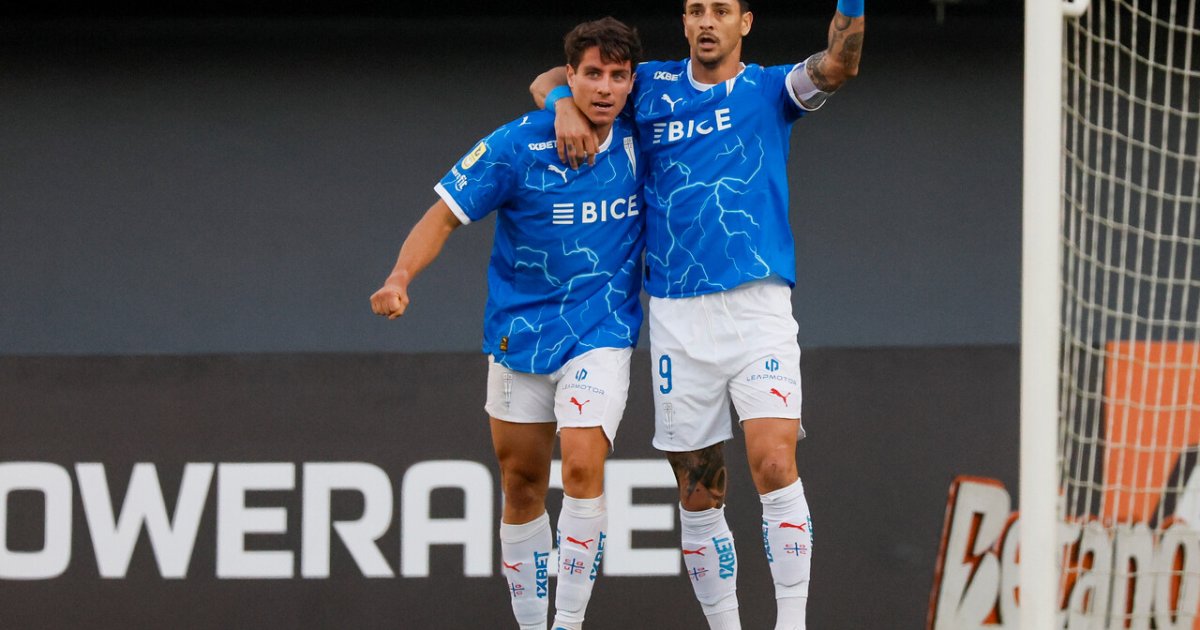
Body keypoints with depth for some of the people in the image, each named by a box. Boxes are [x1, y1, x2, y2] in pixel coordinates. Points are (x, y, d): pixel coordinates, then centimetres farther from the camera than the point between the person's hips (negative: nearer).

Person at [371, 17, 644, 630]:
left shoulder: (638, 139, -5)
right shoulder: (516, 145, -13)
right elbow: (444, 215, -10)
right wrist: (401, 275, -25)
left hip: (602, 335, 0)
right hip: (519, 335, 0)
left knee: (583, 465, -20)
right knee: (521, 483, 8)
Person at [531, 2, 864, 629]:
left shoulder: (770, 89, 7)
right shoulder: (653, 85, 12)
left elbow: (839, 64, -11)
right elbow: (549, 80, 16)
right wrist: (565, 103, -7)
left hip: (758, 307, -3)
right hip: (677, 317, 3)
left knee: (774, 464, -20)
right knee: (699, 494, 6)